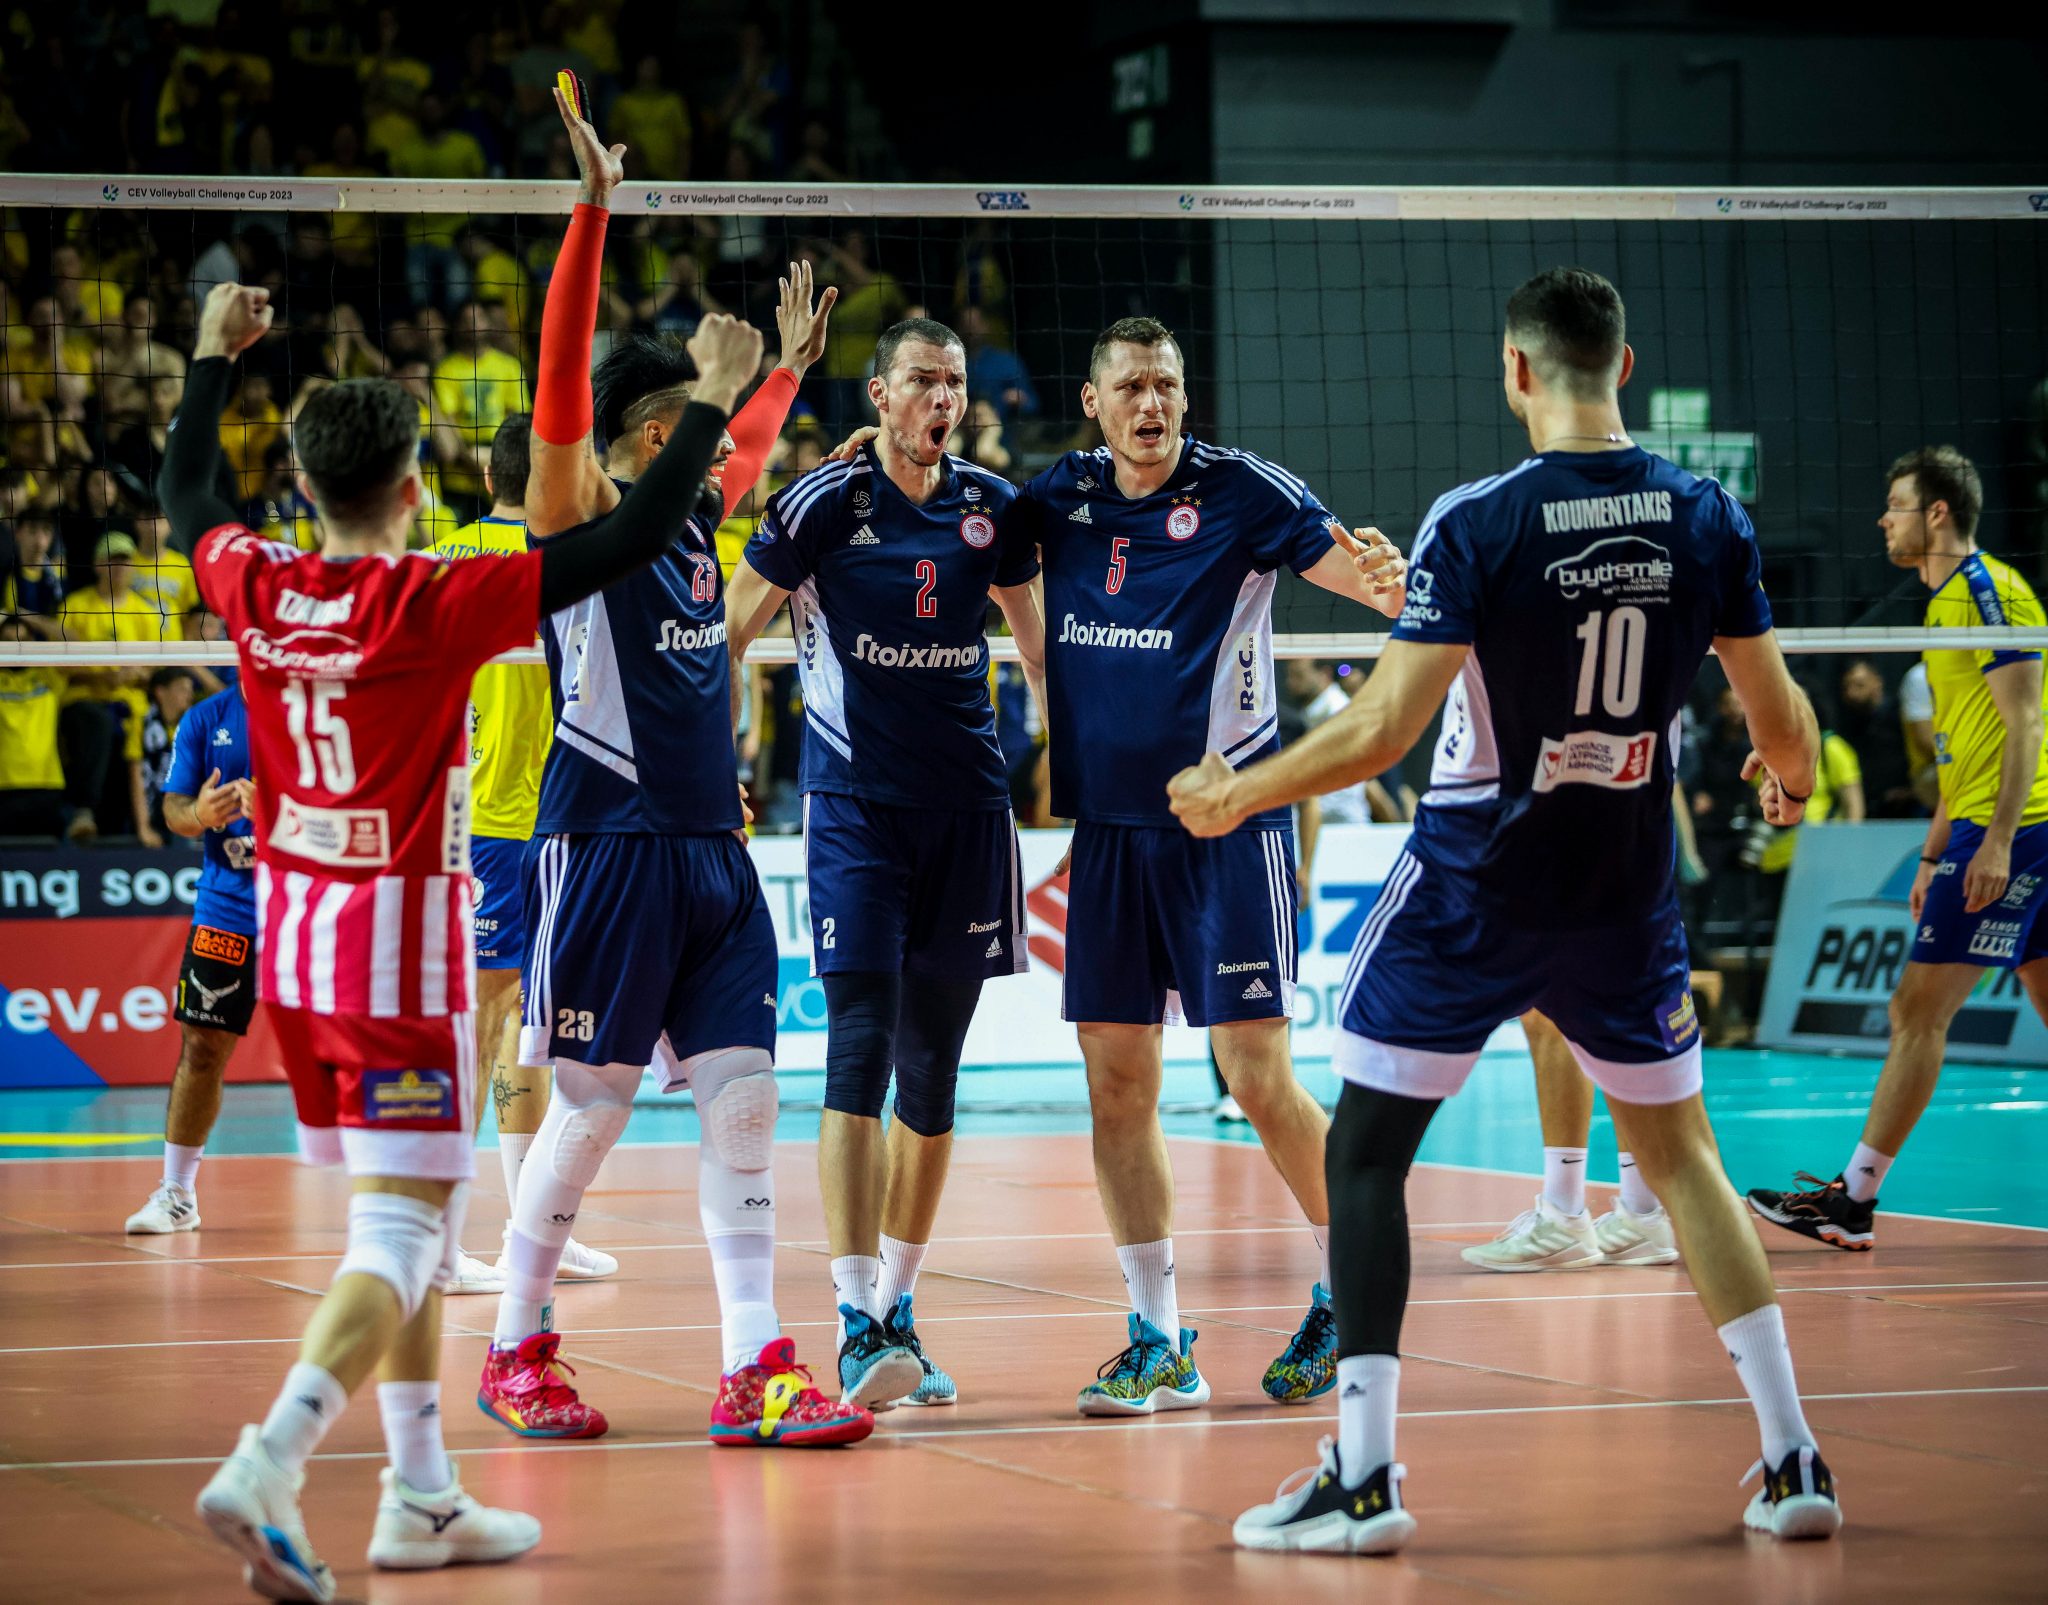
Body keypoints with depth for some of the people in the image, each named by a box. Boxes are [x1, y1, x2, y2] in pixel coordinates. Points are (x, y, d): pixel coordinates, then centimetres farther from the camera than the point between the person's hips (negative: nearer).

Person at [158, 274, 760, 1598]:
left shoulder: (257, 587, -1)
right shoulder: (439, 604, -16)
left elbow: (185, 498, 23)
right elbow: (640, 536, -13)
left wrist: (217, 360, 34)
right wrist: (715, 401, -2)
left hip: (295, 940, 7)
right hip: (402, 948, -7)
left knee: (418, 1215, 18)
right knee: (401, 1236, -8)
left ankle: (422, 1498, 21)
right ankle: (267, 1467, -25)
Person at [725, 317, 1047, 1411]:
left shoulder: (989, 505, 7)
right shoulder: (824, 502, -5)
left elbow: (1038, 638, 21)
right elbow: (727, 634, 1)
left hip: (968, 807, 4)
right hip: (855, 804, -4)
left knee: (933, 1072, 8)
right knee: (860, 1052, -14)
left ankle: (896, 1309, 18)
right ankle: (857, 1327, -18)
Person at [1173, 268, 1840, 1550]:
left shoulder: (1478, 523, -15)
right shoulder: (1708, 518, -3)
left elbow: (1383, 731, -17)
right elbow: (1780, 715, 4)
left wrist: (1238, 795, -3)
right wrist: (1791, 781, 28)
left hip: (1473, 890, -4)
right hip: (1630, 890, 4)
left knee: (1366, 1156, 7)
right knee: (1681, 1154, 17)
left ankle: (1364, 1479, 1)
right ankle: (1793, 1463, 13)